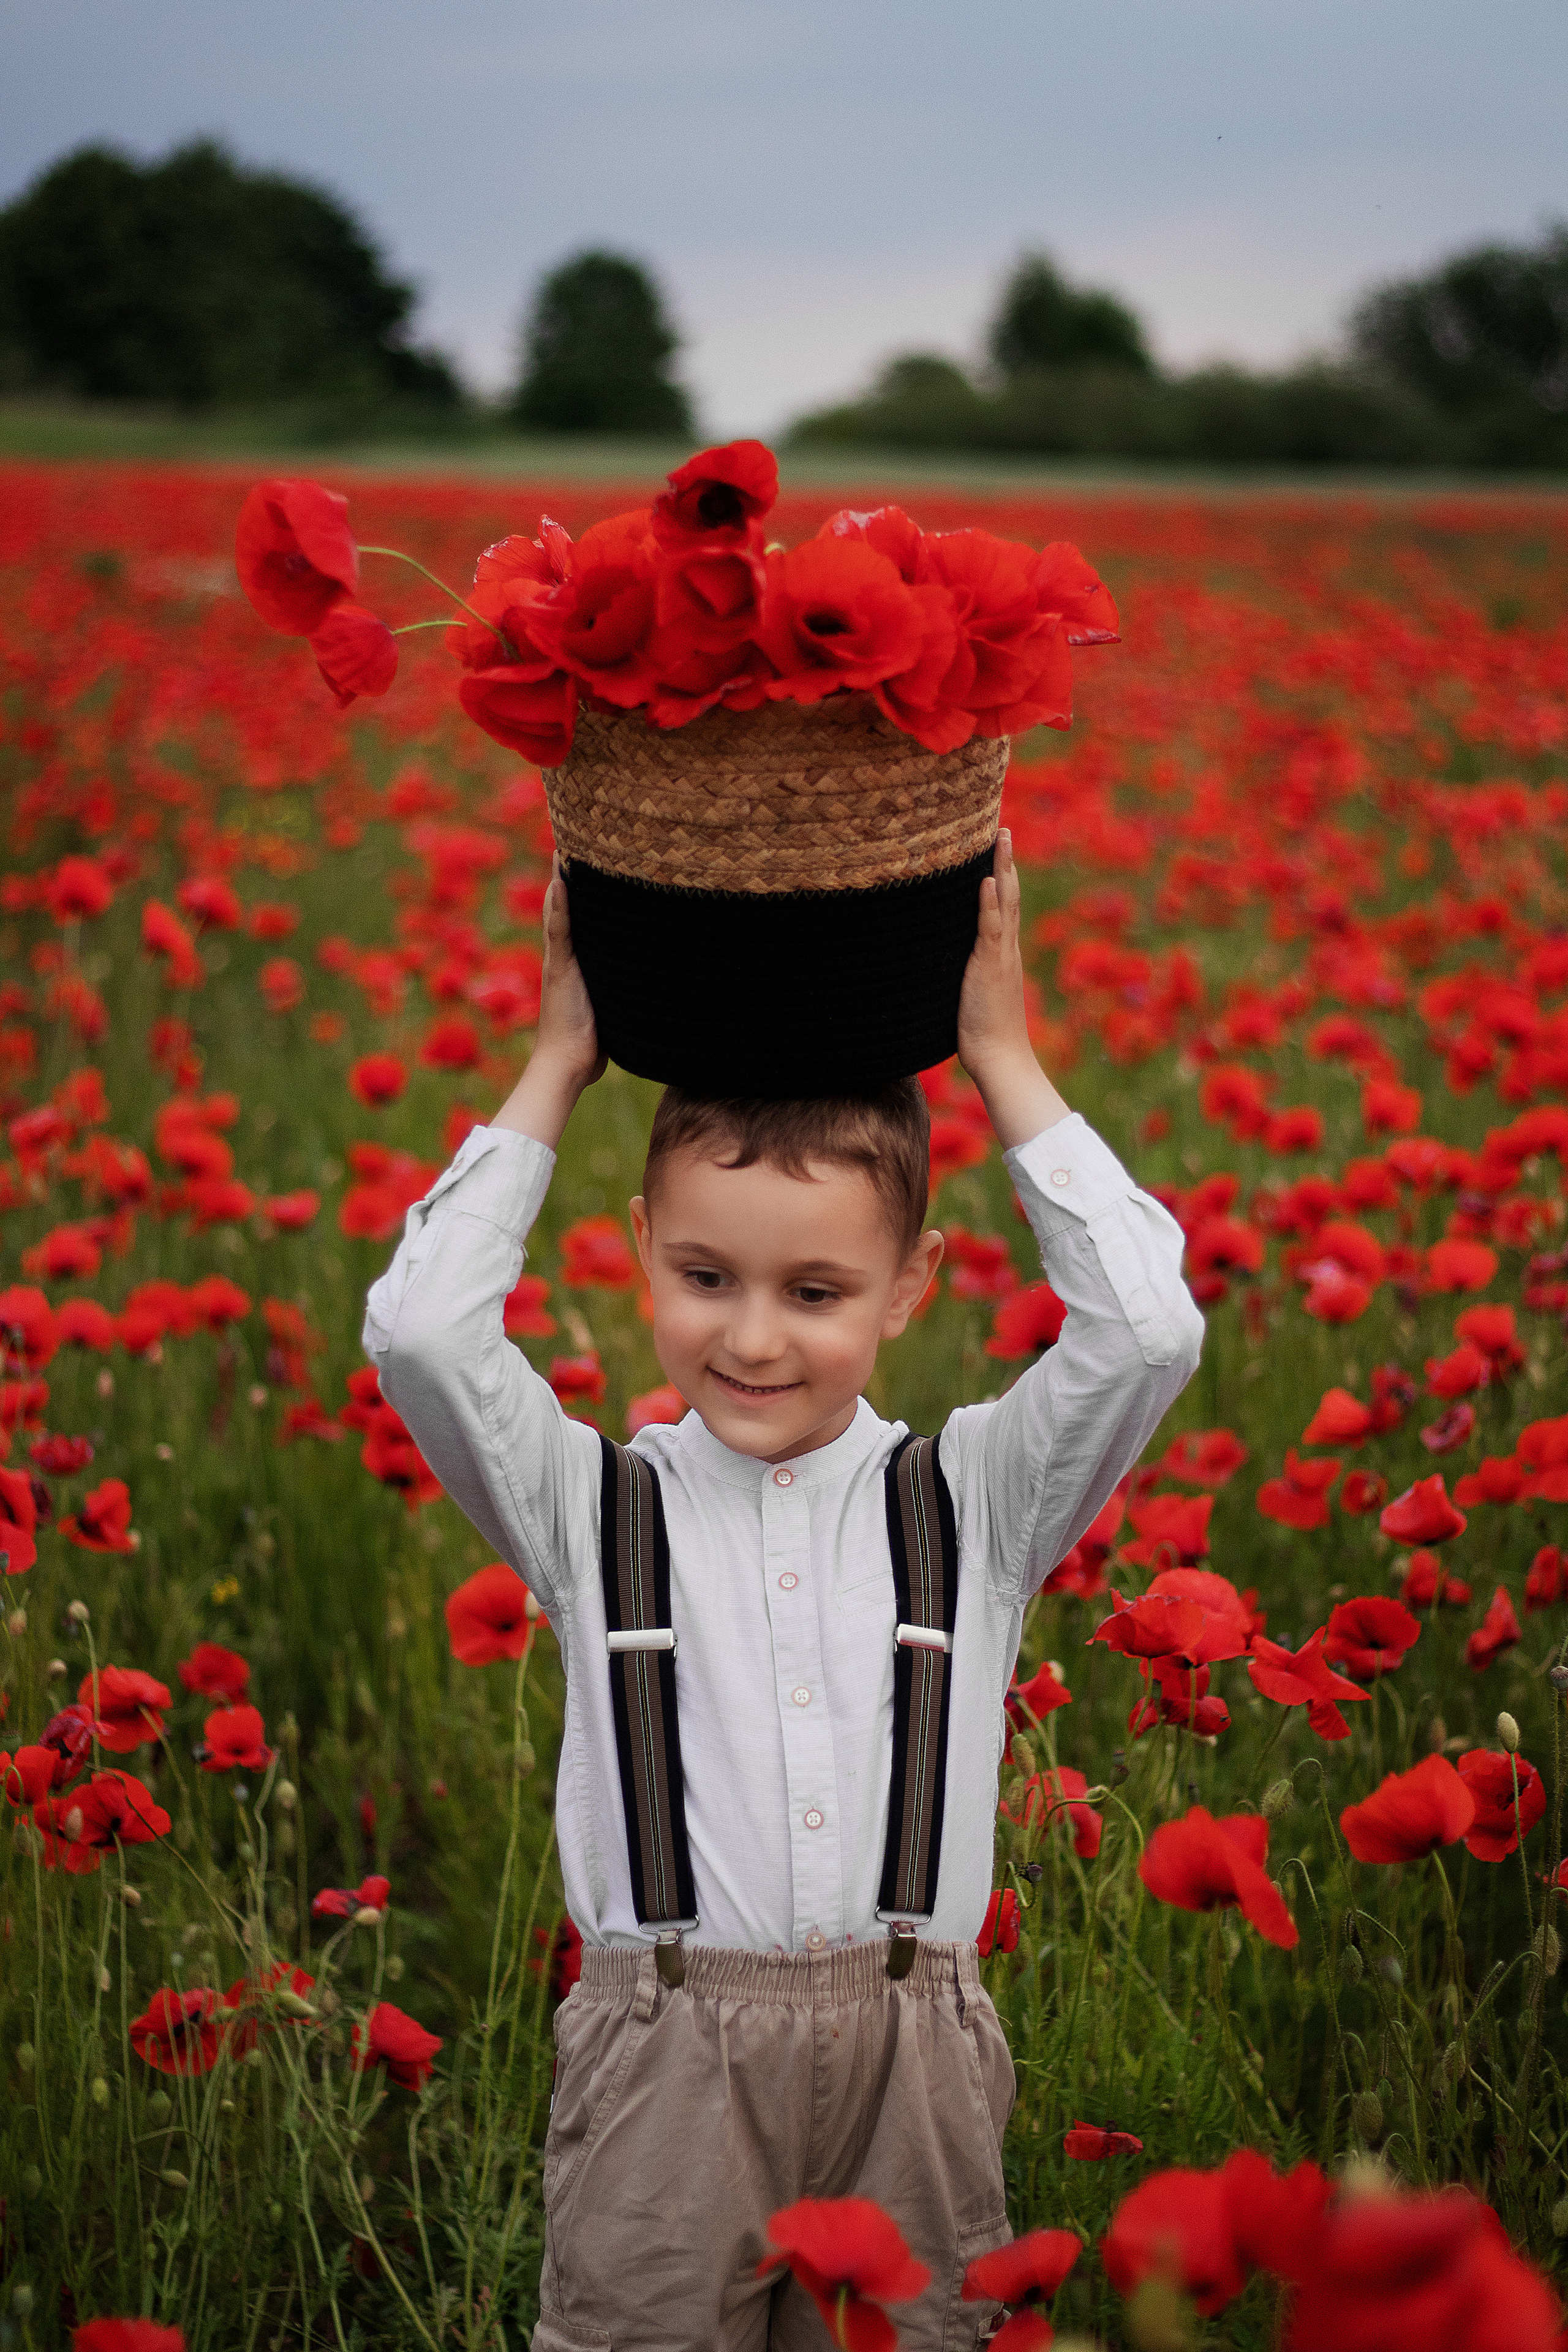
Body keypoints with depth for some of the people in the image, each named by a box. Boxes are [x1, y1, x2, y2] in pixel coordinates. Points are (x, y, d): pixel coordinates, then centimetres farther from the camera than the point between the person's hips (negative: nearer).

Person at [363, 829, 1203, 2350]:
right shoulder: (594, 1506, 5)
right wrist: (558, 1069, 1)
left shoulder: (974, 1499, 7)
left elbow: (1148, 1330, -6)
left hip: (912, 2056, 1)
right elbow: (420, 1332, -8)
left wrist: (1002, 1063, 2)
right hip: (661, 2055, -1)